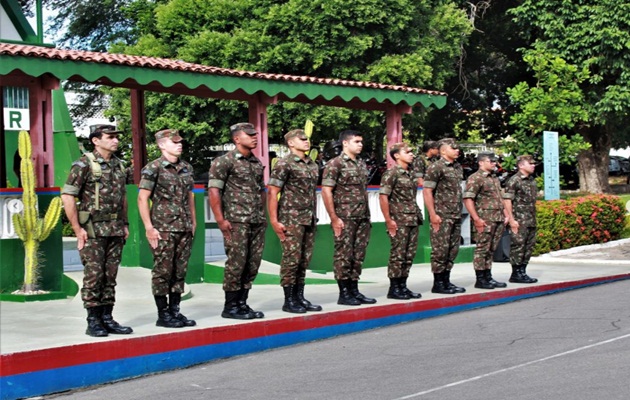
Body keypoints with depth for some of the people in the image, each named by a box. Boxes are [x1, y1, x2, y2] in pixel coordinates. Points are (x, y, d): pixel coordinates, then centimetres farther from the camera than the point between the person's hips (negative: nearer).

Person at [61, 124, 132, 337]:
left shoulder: (119, 165, 13)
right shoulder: (84, 164, -8)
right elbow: (67, 196, -11)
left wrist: (125, 224, 15)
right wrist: (77, 229, -13)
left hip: (115, 231, 6)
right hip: (93, 231, -6)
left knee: (110, 277, 8)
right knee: (93, 276, -4)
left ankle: (107, 318, 15)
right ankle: (93, 322, 3)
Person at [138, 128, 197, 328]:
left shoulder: (186, 168, 13)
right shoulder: (153, 168, -6)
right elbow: (142, 198, -8)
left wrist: (193, 222, 16)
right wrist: (149, 227, -13)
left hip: (184, 229, 6)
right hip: (163, 230, -6)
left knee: (179, 272, 9)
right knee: (163, 272, -1)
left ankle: (175, 311, 19)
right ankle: (163, 315, 7)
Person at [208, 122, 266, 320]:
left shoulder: (257, 163, 16)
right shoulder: (224, 161, -5)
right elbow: (214, 191, -10)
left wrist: (263, 215, 16)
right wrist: (220, 219, -15)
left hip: (258, 222, 7)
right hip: (237, 222, -7)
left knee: (253, 265, 7)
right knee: (236, 263, -5)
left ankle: (242, 303, 17)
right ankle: (230, 307, 4)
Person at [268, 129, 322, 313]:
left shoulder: (313, 165, 14)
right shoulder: (284, 164, -7)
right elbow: (272, 193, -10)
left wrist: (314, 217, 16)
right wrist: (274, 221, -15)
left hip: (309, 220, 7)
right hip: (291, 219, -7)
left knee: (304, 260, 9)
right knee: (292, 258, -5)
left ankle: (299, 298, 17)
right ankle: (288, 300, 2)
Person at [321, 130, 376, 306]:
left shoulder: (362, 164, 15)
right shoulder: (335, 164, -8)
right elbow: (326, 191, -12)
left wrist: (367, 215, 16)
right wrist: (334, 218, -16)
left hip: (362, 219, 7)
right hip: (345, 219, -7)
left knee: (358, 256, 9)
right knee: (344, 256, -2)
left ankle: (354, 291, 17)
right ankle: (344, 294, 4)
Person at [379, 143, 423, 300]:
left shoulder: (410, 173, 15)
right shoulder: (392, 173, -9)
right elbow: (383, 196, -14)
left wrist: (417, 215, 14)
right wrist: (388, 220, -17)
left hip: (413, 220, 8)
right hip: (399, 221, -8)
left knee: (409, 255, 10)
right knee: (398, 255, -4)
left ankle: (403, 286, 17)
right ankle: (394, 288, 2)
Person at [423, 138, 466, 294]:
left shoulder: (458, 167, 16)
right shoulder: (436, 167, -9)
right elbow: (427, 191, -12)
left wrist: (460, 212, 18)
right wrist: (433, 214, -17)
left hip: (456, 216, 8)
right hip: (441, 216, -8)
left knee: (452, 250, 10)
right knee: (440, 250, -5)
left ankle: (446, 281, 18)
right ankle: (438, 284, 2)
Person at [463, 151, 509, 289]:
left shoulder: (495, 179, 20)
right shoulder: (475, 178, -9)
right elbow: (467, 199, -16)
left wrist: (505, 214, 18)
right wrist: (476, 219, -20)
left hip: (498, 220, 9)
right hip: (485, 220, -8)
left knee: (491, 250, 12)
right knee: (482, 249, -4)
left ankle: (488, 278, 17)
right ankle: (480, 280, -1)